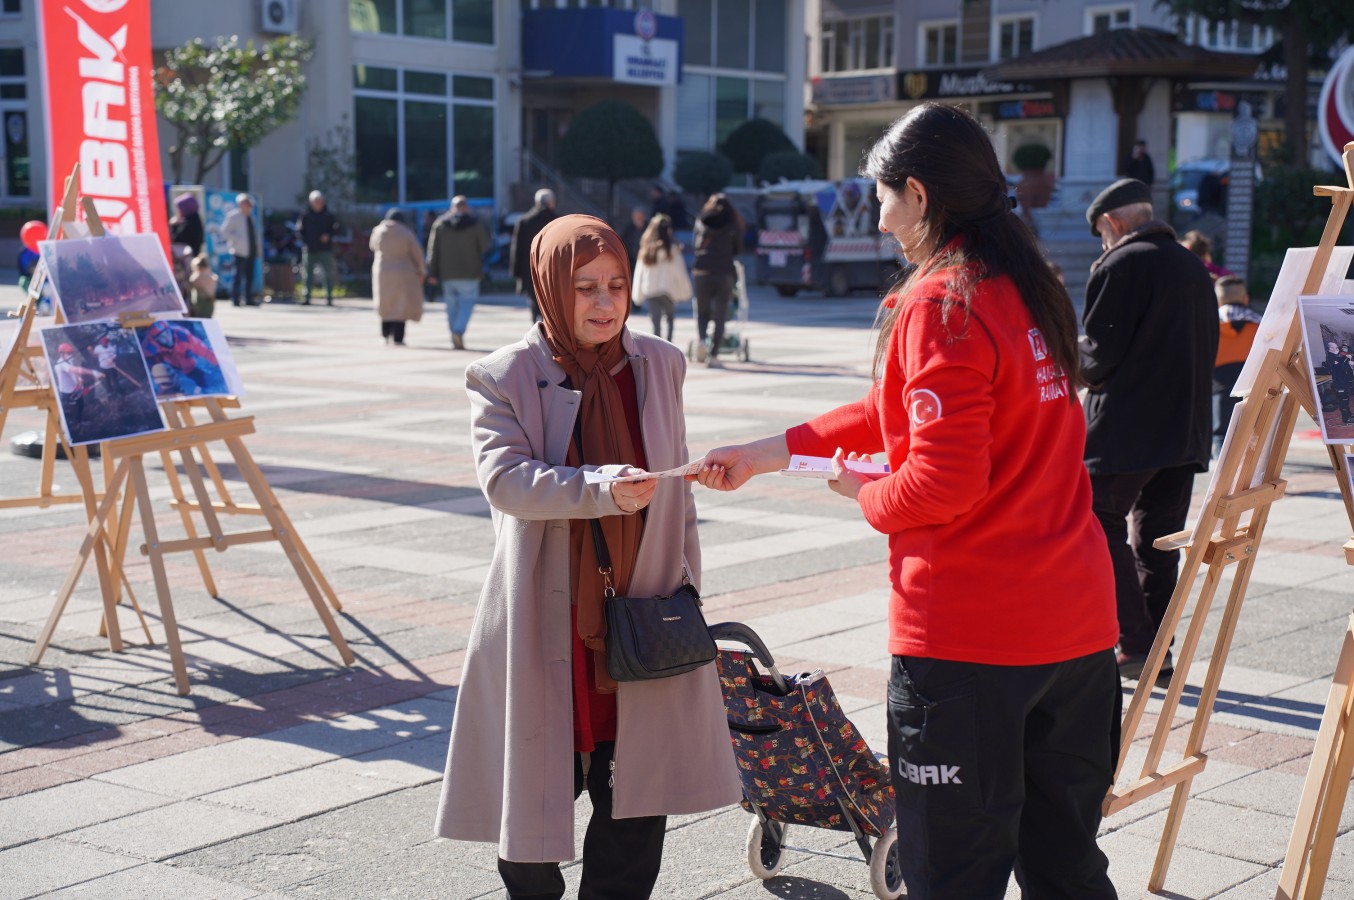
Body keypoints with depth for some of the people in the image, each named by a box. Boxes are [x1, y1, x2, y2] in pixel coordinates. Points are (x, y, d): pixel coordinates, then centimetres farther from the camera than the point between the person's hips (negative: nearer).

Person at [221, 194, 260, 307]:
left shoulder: (250, 216, 17)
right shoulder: (234, 216, -5)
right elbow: (224, 232, -9)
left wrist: (256, 246, 12)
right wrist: (237, 240, -16)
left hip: (250, 251, 7)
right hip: (241, 251, -7)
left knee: (250, 276, 8)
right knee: (239, 275, -8)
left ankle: (249, 299, 12)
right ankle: (235, 299, -5)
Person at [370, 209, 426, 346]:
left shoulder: (378, 231, -3)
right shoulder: (406, 233, -10)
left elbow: (374, 248, 14)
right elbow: (417, 254, -6)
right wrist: (421, 271, 6)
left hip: (382, 272, 3)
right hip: (403, 273, -3)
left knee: (386, 303, 20)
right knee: (401, 305, 2)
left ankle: (385, 334, 15)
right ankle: (398, 338, -5)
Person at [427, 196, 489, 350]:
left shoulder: (440, 224, 3)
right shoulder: (473, 223, -4)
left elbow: (433, 249, 2)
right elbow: (484, 246, 1)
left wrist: (432, 272, 6)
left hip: (447, 273, 3)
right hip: (468, 272, -3)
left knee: (452, 304, 11)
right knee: (467, 302, 0)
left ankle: (456, 337, 11)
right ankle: (458, 331, -21)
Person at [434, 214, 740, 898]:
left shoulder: (660, 365, 8)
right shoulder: (503, 378, -5)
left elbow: (676, 487, 13)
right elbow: (504, 478, -19)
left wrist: (686, 582, 9)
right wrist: (601, 487, -32)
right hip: (546, 624, -3)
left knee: (638, 796, 7)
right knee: (537, 789, 7)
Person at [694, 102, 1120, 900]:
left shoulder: (941, 305, -15)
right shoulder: (1030, 287, 12)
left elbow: (943, 480, -21)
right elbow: (906, 410, 19)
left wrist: (867, 496, 0)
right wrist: (771, 451, 21)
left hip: (966, 635, -8)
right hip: (1075, 621, 8)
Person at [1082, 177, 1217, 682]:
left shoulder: (1118, 266, -10)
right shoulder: (1194, 267, 13)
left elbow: (1099, 353, -14)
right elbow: (1208, 347, 16)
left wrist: (1085, 370, 7)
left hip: (1124, 431, -7)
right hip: (1187, 427, 8)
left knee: (1101, 527, -1)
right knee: (1158, 538, 12)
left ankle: (1136, 644, -8)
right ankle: (1159, 653, 14)